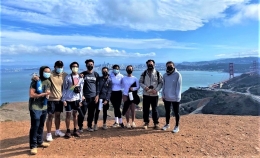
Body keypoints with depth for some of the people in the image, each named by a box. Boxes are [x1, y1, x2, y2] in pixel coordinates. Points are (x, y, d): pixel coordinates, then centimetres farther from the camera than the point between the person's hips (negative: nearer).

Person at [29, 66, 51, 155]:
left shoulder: (48, 82, 8)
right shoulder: (35, 81, -11)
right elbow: (31, 94, -17)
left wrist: (46, 95, -10)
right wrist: (44, 94, -15)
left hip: (44, 107, 6)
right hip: (35, 108, -6)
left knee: (41, 125, 13)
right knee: (35, 126, -4)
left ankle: (39, 142, 28)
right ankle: (33, 146, 6)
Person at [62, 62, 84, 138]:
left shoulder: (80, 78, 4)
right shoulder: (68, 77, -5)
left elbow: (81, 89, 7)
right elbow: (64, 89, -4)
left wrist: (80, 100, 5)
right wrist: (63, 99, -9)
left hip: (76, 99, 3)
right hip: (68, 99, -3)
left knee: (75, 114, 12)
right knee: (68, 115, 5)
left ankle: (75, 130, 22)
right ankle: (68, 131, 16)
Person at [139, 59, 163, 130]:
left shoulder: (158, 73, -1)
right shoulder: (144, 73, 3)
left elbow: (161, 83, 0)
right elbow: (140, 82, 5)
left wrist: (156, 90, -14)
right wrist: (145, 87, -14)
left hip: (154, 95, -2)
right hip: (146, 94, 2)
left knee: (154, 109, 4)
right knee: (145, 109, 8)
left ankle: (156, 123, 17)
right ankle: (146, 122, 23)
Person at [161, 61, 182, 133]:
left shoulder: (177, 74, -10)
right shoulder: (165, 75, 5)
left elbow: (179, 86, -11)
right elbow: (164, 85, 9)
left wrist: (177, 97, -14)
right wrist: (163, 95, 5)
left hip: (175, 98, -5)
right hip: (166, 97, 5)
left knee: (176, 112, 9)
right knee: (167, 111, 17)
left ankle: (177, 126, 22)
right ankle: (167, 124, 34)